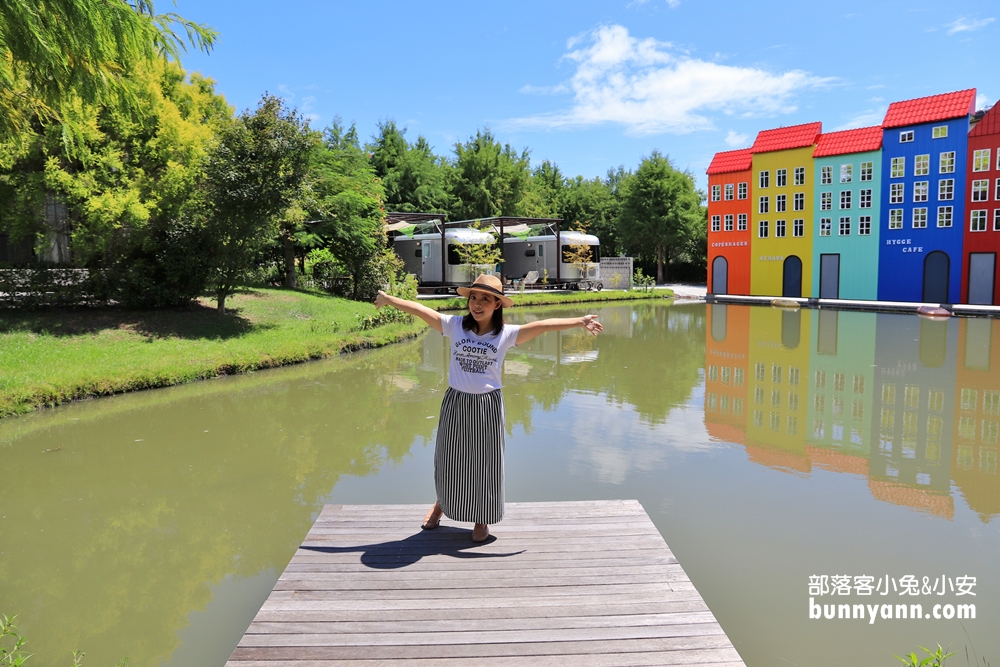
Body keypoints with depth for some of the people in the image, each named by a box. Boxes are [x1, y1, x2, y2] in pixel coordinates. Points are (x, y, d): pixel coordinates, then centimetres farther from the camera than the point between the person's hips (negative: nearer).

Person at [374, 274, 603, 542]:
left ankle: (482, 519, 33)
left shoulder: (506, 334, -8)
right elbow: (419, 309, -3)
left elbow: (542, 325, -16)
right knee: (449, 459, 16)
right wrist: (389, 299, -1)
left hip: (487, 406, -1)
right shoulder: (454, 325, -5)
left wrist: (579, 321, -23)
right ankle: (442, 504, 44)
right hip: (455, 403, 1)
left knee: (485, 462, 11)